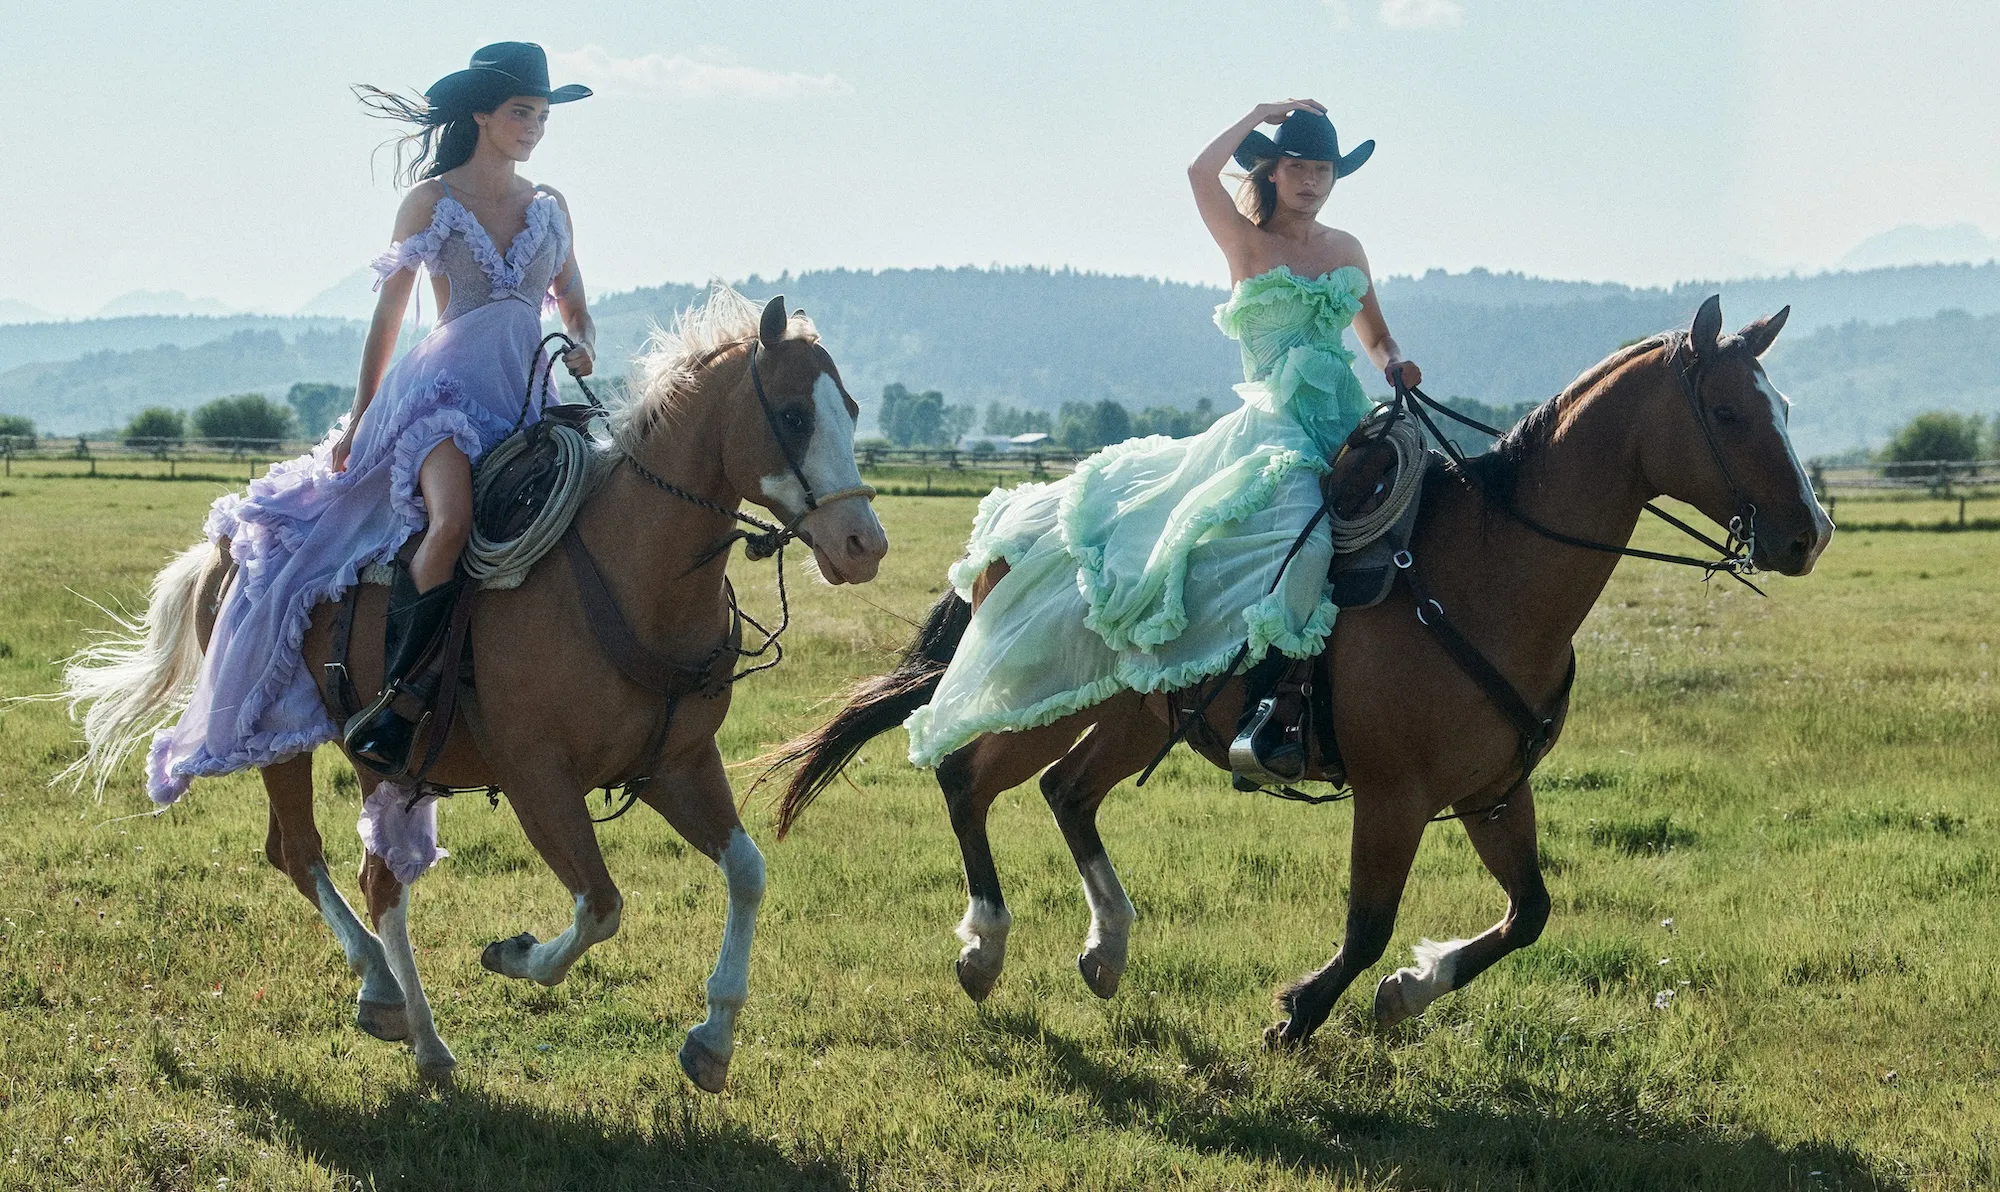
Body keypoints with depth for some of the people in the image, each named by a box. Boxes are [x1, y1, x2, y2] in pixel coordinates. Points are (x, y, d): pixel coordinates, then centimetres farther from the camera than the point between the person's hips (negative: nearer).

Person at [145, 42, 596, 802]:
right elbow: (389, 315, 7)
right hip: (447, 388, -6)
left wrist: (581, 347, -4)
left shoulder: (550, 207, 15)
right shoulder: (430, 200, 4)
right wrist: (359, 420, 6)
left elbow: (575, 310, 21)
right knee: (453, 520, -33)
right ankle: (395, 703, -29)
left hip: (530, 396, 6)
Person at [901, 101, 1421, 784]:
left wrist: (1396, 367, 3)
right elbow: (1201, 173, -14)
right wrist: (1263, 114, -1)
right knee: (1300, 532, -34)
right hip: (1273, 427, -7)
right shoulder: (1248, 242, 4)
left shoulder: (1345, 250, 18)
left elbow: (1377, 339, 26)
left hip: (1344, 424, 7)